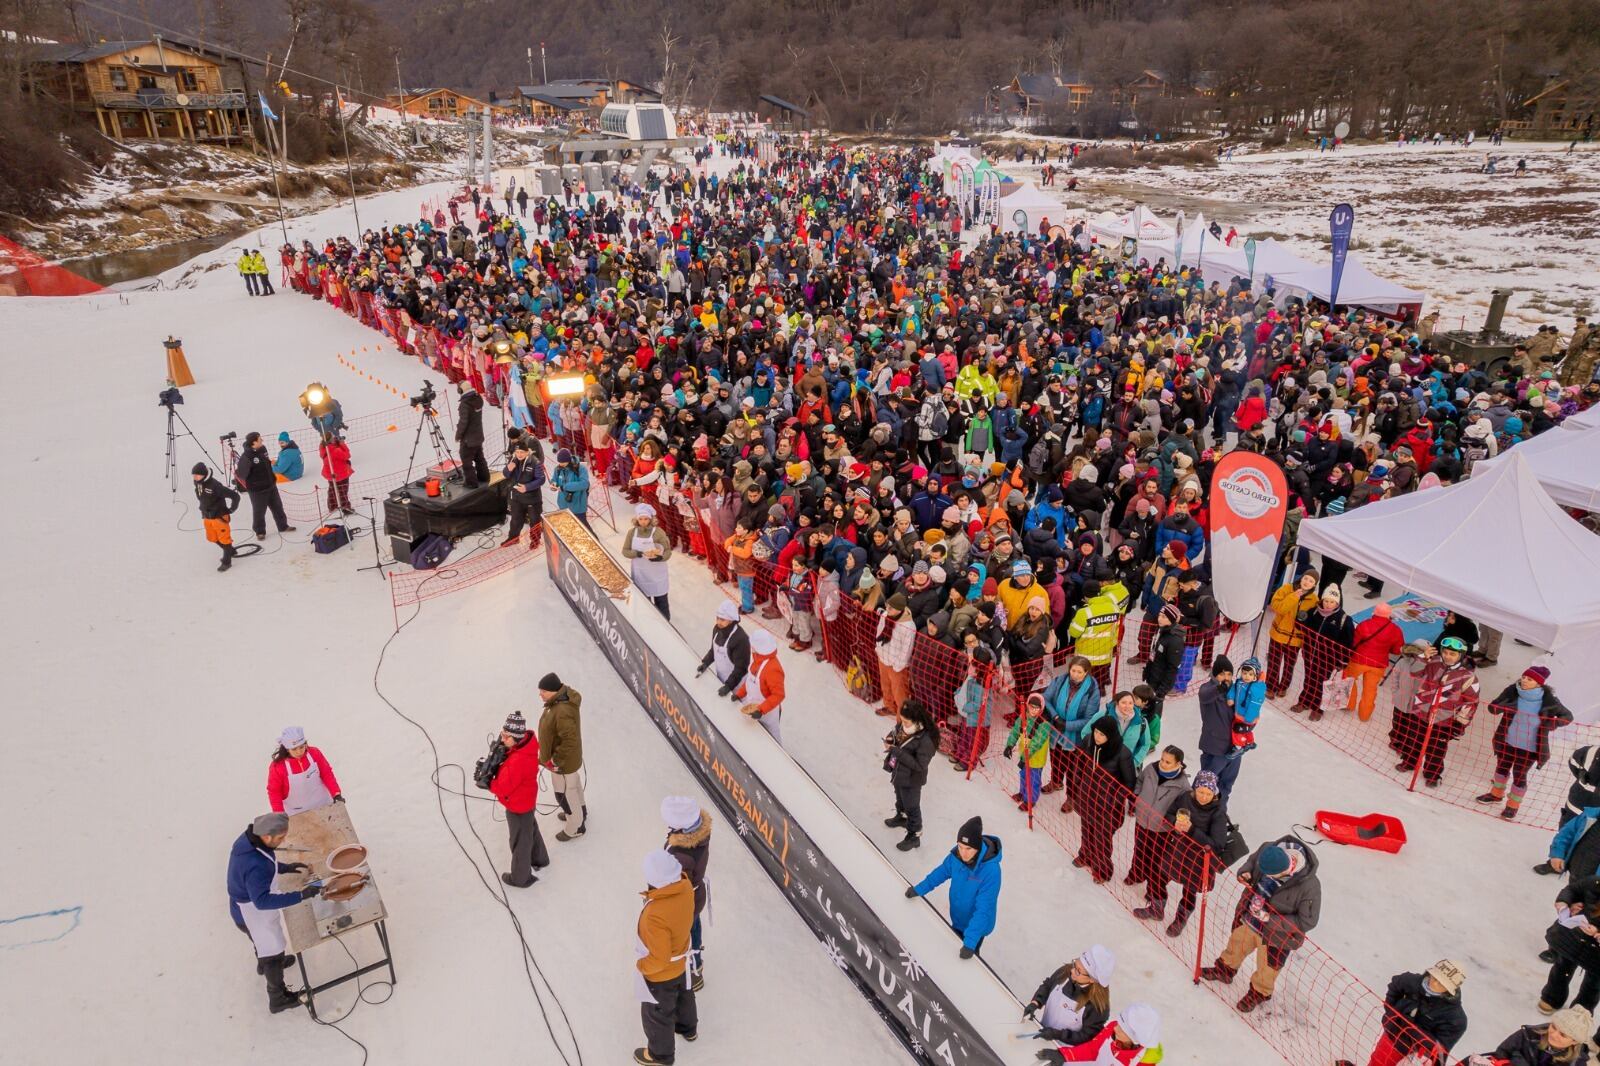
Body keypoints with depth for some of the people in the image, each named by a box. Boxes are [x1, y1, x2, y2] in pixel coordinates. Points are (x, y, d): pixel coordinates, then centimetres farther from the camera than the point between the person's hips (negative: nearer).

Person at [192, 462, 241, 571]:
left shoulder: (215, 485, -28)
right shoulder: (197, 483, -4)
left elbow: (235, 496, -27)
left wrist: (231, 509, -16)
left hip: (219, 516, -8)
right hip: (207, 516, 8)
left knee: (224, 538, 3)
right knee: (212, 538, 20)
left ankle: (227, 561, 14)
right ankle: (231, 551, 40)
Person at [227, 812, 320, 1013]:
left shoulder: (248, 838, -17)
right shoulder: (256, 867, -43)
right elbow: (262, 901, -41)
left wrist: (285, 867, -3)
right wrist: (301, 896, -44)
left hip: (243, 904, 8)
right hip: (253, 914, -8)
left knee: (263, 940, 36)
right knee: (273, 953, 13)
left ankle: (263, 963, 66)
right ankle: (278, 1000, 34)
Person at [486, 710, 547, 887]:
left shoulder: (517, 762, -41)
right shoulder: (528, 742, -15)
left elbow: (503, 788, -31)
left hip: (518, 807, -8)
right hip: (527, 800, 8)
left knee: (520, 842, 16)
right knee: (531, 830, 32)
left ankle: (520, 878, 39)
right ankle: (539, 859, 57)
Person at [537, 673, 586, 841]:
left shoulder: (562, 713, -39)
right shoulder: (565, 694, -9)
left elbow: (570, 742, -34)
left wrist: (555, 761, -22)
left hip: (563, 762, -9)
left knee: (565, 794, 12)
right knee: (574, 786, 30)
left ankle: (576, 827, 33)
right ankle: (580, 811, 54)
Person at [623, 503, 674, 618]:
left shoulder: (658, 532, -16)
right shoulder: (632, 533, -6)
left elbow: (668, 551, -13)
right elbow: (625, 551, -2)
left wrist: (660, 557, -35)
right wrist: (638, 553, -22)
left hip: (656, 573, -3)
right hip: (639, 573, 3)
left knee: (660, 600, 6)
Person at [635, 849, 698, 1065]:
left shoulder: (656, 917, -45)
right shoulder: (685, 885, -26)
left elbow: (659, 960, -31)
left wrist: (641, 966, -14)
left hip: (661, 974, -6)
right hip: (682, 961, 6)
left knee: (657, 1015, 24)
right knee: (683, 997, 35)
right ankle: (688, 1028, 64)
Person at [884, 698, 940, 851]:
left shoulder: (925, 740, -36)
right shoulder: (903, 726, -14)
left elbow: (920, 765, -34)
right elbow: (895, 733, 8)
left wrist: (897, 752, -36)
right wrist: (889, 739, -16)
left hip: (911, 780, -8)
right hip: (898, 773, 8)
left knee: (912, 808, 14)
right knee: (900, 797, 33)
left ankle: (914, 836, 35)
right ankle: (901, 817, 61)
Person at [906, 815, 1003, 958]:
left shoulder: (990, 870, -38)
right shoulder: (956, 855, -22)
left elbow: (983, 909, -36)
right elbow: (943, 871, -2)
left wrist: (971, 941, -37)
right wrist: (919, 889, 1)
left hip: (977, 924, -5)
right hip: (957, 917, 5)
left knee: (968, 956, 18)